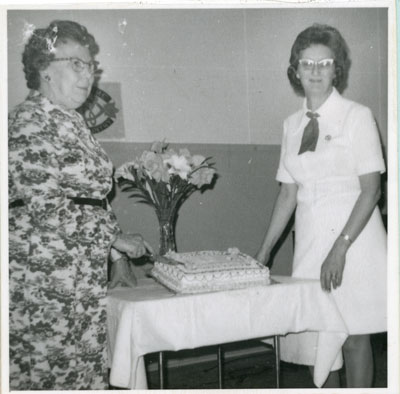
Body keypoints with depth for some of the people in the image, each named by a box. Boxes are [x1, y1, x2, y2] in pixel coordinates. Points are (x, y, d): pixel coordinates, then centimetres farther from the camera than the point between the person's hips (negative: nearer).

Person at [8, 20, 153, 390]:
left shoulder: (74, 123, 15)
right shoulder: (29, 123, -12)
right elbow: (43, 206, -20)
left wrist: (118, 256, 17)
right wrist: (115, 237, -13)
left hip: (86, 281, 8)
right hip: (42, 285, -8)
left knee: (87, 371, 10)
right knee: (46, 374, -1)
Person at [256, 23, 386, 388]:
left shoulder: (357, 117, -5)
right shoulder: (292, 125, 10)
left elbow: (370, 190, -10)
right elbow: (288, 193, 12)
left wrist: (340, 249, -18)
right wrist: (265, 250, 7)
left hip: (354, 239, -4)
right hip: (311, 242, 5)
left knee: (353, 338, -1)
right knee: (316, 337, 7)